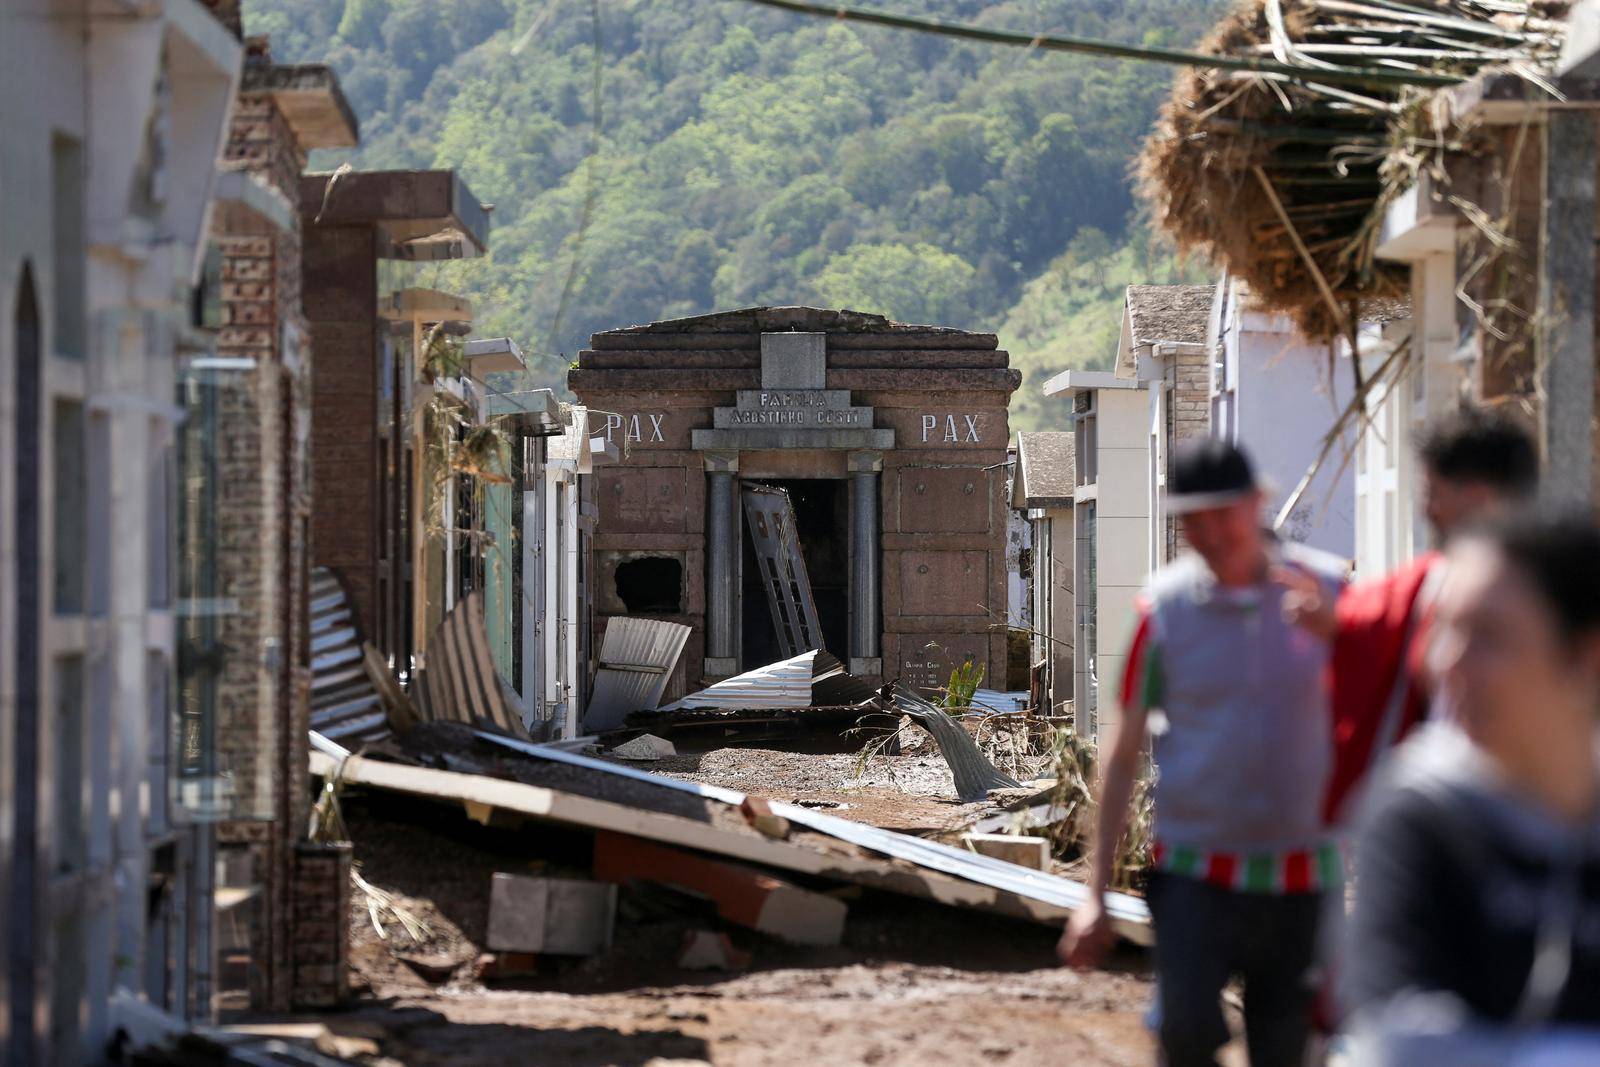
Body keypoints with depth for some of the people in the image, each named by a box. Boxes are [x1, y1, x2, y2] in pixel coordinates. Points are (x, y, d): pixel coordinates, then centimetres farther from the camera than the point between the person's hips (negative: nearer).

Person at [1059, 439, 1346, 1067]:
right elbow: (1125, 753, 3)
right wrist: (1096, 895, 1)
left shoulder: (1326, 590, -1)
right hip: (1194, 870, -1)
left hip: (1300, 879, 1)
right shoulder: (1165, 607, -2)